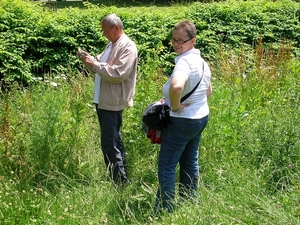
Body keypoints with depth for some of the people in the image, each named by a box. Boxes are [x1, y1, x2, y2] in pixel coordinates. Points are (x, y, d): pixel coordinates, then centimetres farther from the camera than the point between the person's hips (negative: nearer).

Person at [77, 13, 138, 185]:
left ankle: (121, 183, -4)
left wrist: (95, 64, -20)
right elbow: (100, 66, 20)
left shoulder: (128, 47, -14)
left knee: (110, 145, -10)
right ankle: (120, 175, 29)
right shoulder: (112, 45, 17)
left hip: (112, 103, -10)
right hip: (103, 101, 10)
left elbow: (118, 74, -25)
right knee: (114, 140, 18)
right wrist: (88, 59, 0)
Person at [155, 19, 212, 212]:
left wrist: (175, 106, -28)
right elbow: (208, 91, 20)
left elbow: (176, 86, -45)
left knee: (167, 166, 0)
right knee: (190, 162, 20)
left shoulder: (184, 62, -24)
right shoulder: (202, 61, 6)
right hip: (202, 117, 9)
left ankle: (164, 210, 5)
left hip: (182, 121, -9)